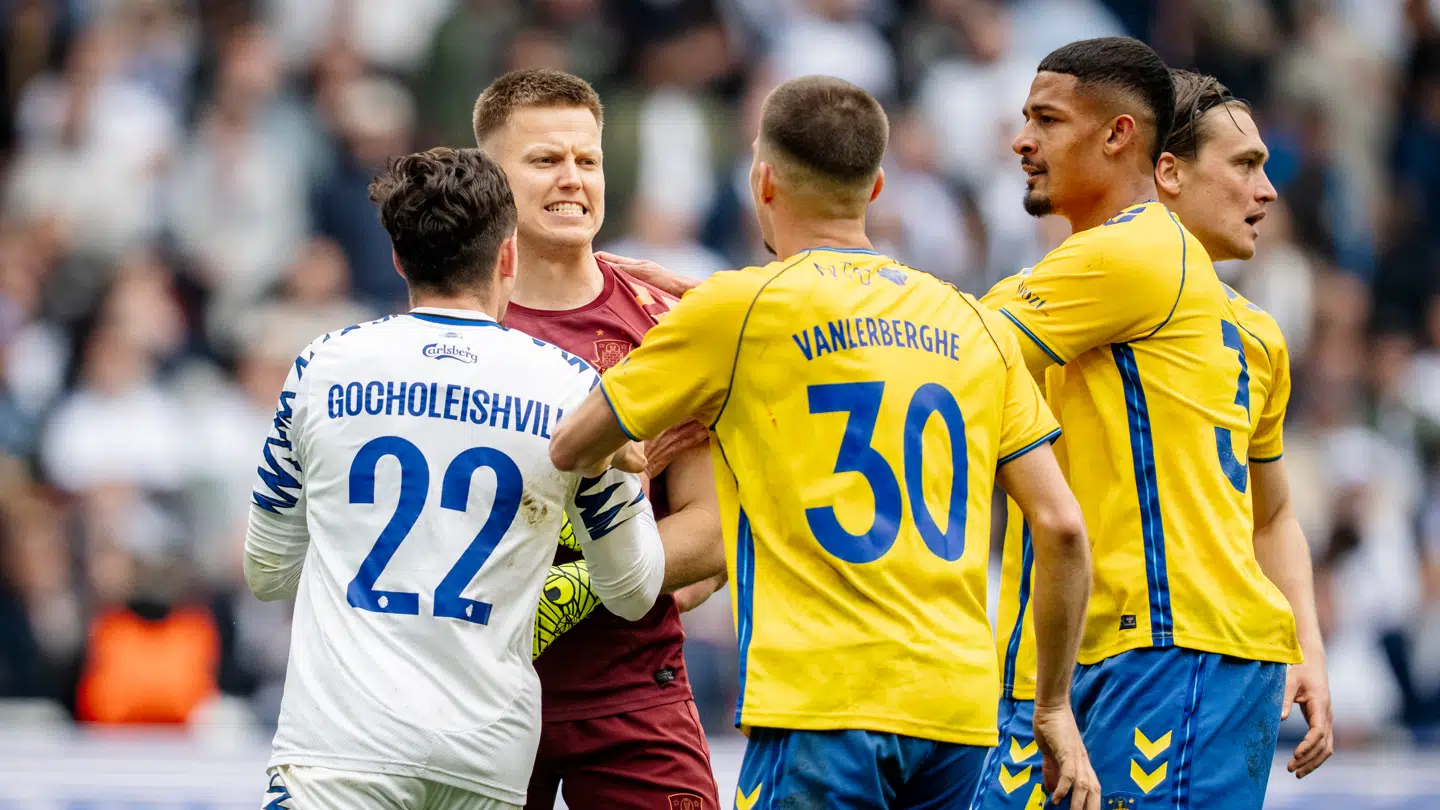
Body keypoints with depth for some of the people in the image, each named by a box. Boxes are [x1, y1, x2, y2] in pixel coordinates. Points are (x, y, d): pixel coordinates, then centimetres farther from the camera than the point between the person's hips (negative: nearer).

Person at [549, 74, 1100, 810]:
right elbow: (1062, 528, 10)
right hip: (960, 716, 5)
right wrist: (1055, 707, 18)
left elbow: (566, 451, 11)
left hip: (823, 702, -5)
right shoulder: (971, 324, 14)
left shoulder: (736, 308, 2)